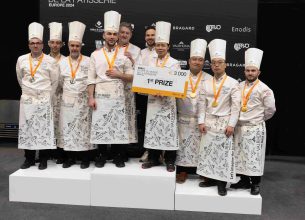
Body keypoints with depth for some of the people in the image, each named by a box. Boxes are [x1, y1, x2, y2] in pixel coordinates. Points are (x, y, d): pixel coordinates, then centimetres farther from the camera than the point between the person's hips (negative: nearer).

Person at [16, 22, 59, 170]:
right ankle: (29, 159, 17)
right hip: (27, 100, 3)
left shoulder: (51, 61, -4)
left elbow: (55, 82, 5)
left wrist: (48, 95, 8)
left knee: (44, 129, -1)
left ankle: (43, 160, 8)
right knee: (26, 129, 5)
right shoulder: (21, 60, 3)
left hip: (44, 100, -2)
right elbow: (20, 79, 17)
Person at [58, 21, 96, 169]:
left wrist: (89, 95, -4)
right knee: (67, 128, 5)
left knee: (83, 129, 1)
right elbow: (60, 82, 15)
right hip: (67, 101, 3)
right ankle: (70, 157, 15)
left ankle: (85, 158, 11)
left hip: (83, 102, -3)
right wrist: (67, 92, 12)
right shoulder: (62, 62, 8)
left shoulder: (88, 62, -2)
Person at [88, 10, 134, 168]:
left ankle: (118, 157, 16)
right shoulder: (95, 55, 6)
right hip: (100, 97, 0)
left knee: (118, 127, 2)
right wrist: (91, 97, -4)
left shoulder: (124, 55, 6)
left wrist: (118, 75, -10)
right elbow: (91, 79, 4)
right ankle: (101, 156, 17)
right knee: (100, 127, 3)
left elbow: (132, 77, 6)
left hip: (118, 98, 0)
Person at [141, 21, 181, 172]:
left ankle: (170, 161, 10)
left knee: (168, 130, -1)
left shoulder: (174, 63, -2)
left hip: (167, 101, -4)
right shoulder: (150, 62, 10)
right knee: (152, 129, 7)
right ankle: (153, 158, 20)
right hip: (152, 100, 4)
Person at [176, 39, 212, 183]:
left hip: (201, 120, -1)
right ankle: (183, 171, 17)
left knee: (201, 146, 4)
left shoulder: (209, 79, 3)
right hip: (184, 119, 1)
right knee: (184, 145, 5)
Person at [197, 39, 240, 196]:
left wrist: (231, 125, -12)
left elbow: (236, 106, -8)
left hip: (224, 123, -4)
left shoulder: (233, 83, -5)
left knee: (224, 152, 0)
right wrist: (201, 122, -2)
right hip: (208, 122, 4)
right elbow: (202, 104, 6)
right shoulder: (206, 84, 6)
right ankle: (211, 178, 20)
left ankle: (222, 182, 10)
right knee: (207, 151, 7)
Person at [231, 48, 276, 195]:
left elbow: (270, 109, -4)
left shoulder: (264, 89, -8)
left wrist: (259, 119, 5)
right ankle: (244, 181, 25)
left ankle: (255, 184, 14)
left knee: (254, 156, -1)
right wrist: (239, 119, 7)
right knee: (240, 155, 10)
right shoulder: (239, 87, 7)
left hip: (255, 129, -5)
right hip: (239, 127, 5)